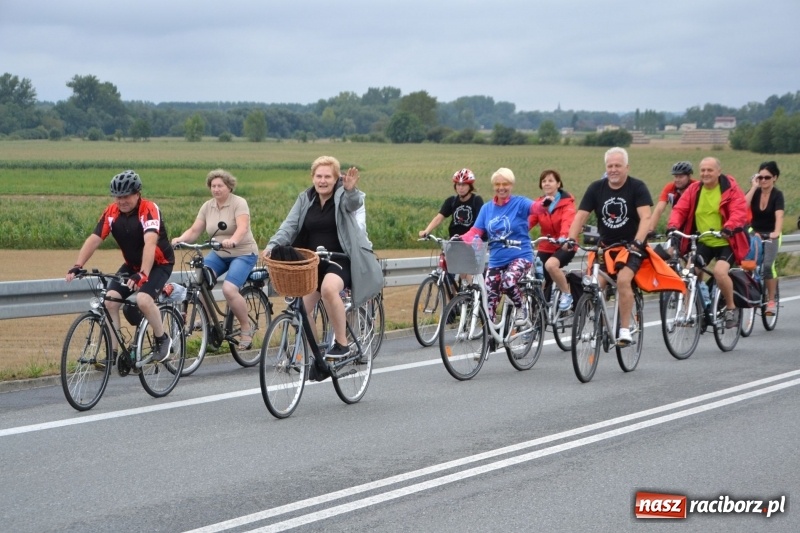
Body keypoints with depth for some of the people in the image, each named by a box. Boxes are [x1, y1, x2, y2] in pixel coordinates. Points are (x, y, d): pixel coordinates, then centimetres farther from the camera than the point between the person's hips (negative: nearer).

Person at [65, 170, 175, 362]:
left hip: (159, 264, -6)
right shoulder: (111, 212, -10)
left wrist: (143, 274, -52)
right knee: (110, 301, -13)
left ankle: (162, 340, -5)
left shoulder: (149, 210, -25)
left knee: (143, 300, -29)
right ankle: (112, 352, -4)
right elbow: (94, 240, -16)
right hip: (132, 265, 6)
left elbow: (150, 243, -39)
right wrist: (77, 266, -30)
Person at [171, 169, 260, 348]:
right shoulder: (207, 207, 3)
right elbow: (194, 231, -2)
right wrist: (180, 239, -24)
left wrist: (232, 241, -49)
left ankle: (246, 328, -6)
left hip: (243, 253, -5)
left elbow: (243, 228, -28)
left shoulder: (239, 203, -12)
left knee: (229, 289, -27)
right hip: (218, 254, 5)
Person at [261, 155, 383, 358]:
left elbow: (354, 203, -28)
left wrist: (351, 191, -52)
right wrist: (272, 245, -20)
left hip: (341, 259, -5)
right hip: (313, 262, 6)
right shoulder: (306, 199, 7)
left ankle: (342, 344, -21)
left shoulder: (342, 196, -5)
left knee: (329, 288, -34)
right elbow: (290, 225, -2)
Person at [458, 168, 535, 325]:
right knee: (489, 297, -1)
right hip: (496, 260, 4)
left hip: (520, 256, -4)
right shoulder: (487, 208, 6)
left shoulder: (519, 203, -5)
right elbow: (475, 232, 2)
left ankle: (521, 308, -2)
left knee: (508, 282, -30)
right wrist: (461, 238, -19)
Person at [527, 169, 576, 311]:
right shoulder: (539, 203, 5)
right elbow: (529, 221, -7)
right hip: (546, 247, 5)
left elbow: (568, 221, -27)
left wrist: (564, 237, -47)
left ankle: (566, 294, -13)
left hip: (565, 246, -5)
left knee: (551, 264, -32)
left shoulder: (566, 202, -8)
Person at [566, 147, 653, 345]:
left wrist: (637, 242, -34)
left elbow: (645, 217, -19)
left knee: (623, 279, -27)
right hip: (605, 246, 3)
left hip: (631, 247, -3)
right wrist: (571, 239, -21)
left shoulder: (637, 187, -9)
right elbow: (581, 216, -5)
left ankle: (625, 329, -21)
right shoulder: (596, 188, 0)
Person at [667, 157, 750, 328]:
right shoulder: (693, 190, 4)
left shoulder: (730, 189, -6)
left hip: (726, 242, -4)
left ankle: (731, 307, -3)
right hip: (702, 242, 4)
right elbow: (679, 210, -2)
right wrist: (673, 226, -23)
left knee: (720, 271, -25)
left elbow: (739, 211, -17)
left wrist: (729, 227, -37)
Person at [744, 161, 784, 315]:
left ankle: (771, 300, -11)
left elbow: (779, 216, -28)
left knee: (767, 265, -23)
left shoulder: (777, 195, -11)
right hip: (754, 233, 3)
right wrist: (753, 188, -21)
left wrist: (776, 232, -46)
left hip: (771, 236, -3)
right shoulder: (754, 192, -3)